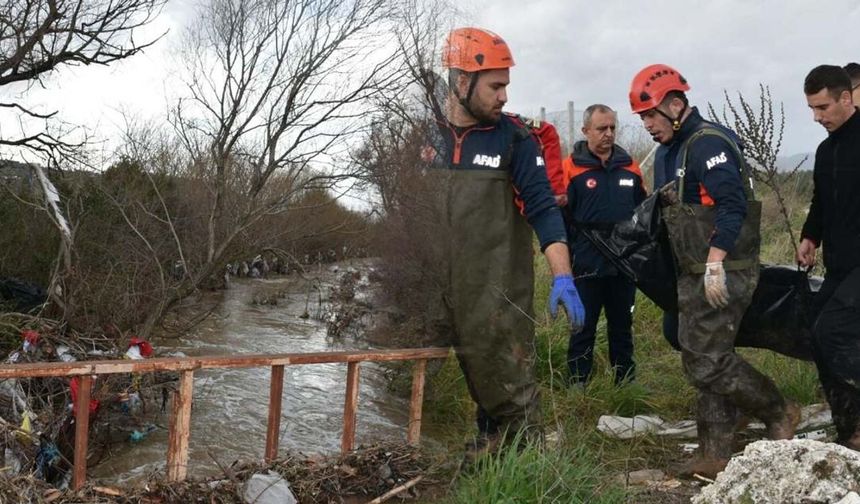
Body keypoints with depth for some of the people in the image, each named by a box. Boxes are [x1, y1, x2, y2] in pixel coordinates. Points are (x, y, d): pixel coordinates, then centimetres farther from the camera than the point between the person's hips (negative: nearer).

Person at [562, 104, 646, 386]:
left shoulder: (629, 166, 8)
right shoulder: (571, 167, -6)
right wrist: (564, 259, -11)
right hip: (587, 265, -4)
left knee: (622, 326, 15)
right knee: (584, 327, 5)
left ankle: (626, 382, 26)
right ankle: (578, 384, 15)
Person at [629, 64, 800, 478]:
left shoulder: (708, 143, -14)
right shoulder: (667, 152, 16)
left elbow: (732, 205, -23)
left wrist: (714, 265, -26)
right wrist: (686, 274, 22)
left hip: (722, 273, -10)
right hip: (695, 275, 10)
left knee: (706, 362, -9)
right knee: (704, 358, 10)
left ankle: (779, 413, 14)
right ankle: (715, 457, 18)